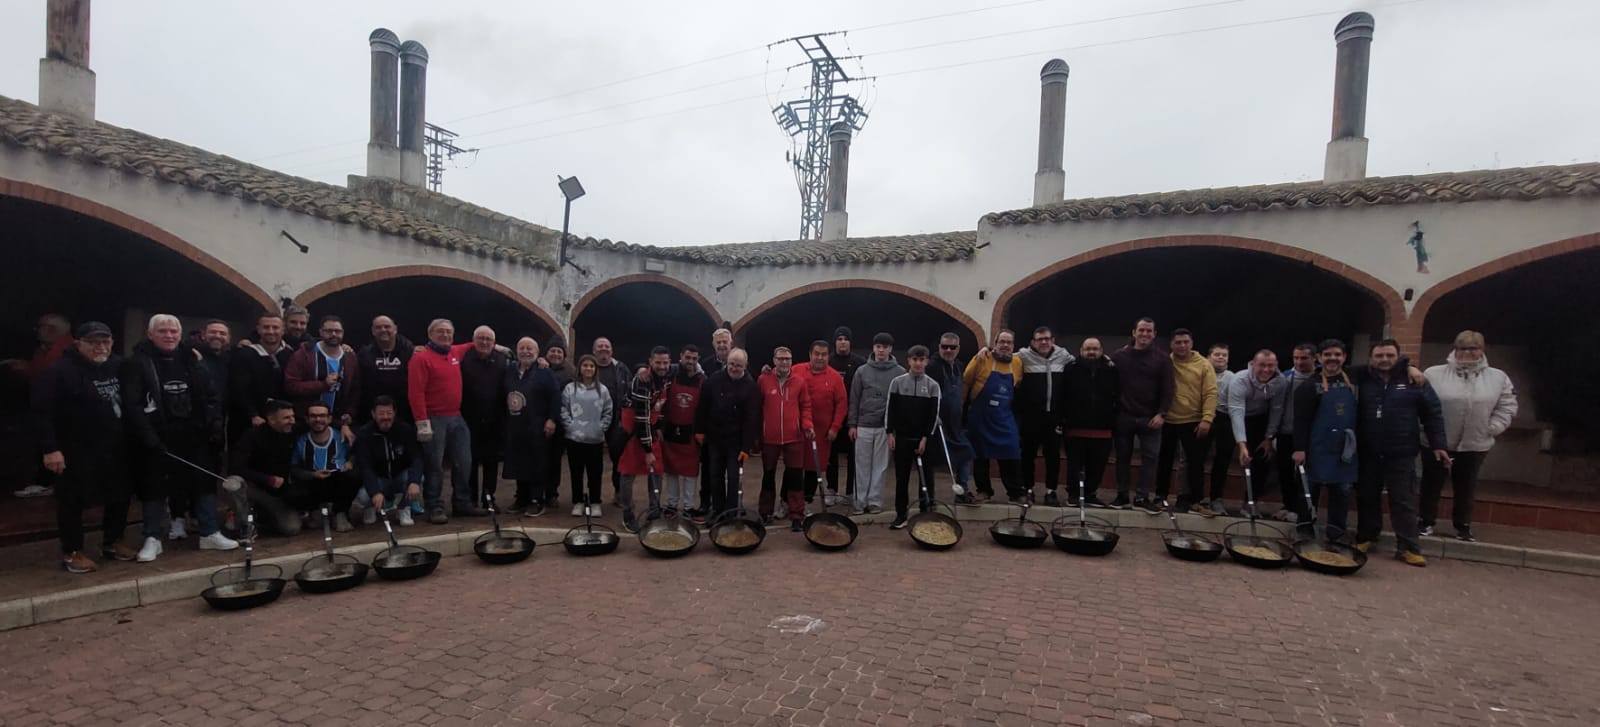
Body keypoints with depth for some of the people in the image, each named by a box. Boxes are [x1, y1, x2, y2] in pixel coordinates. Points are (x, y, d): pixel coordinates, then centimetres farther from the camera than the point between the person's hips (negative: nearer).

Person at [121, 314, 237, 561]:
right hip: (157, 439, -4)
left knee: (205, 483, 8)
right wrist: (148, 436, -19)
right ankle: (152, 539, 19)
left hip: (194, 437, 4)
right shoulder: (137, 363, -4)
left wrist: (215, 423, 0)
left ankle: (209, 533, 18)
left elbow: (209, 396, 14)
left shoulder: (191, 360, 10)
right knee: (156, 488, 5)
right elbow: (131, 404, -12)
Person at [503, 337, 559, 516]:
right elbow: (503, 396, 18)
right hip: (514, 426, 5)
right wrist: (504, 417, 12)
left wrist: (551, 419, -13)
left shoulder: (544, 372, -4)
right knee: (518, 463, 10)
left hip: (536, 427, -5)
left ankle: (537, 501, 7)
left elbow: (555, 396, -8)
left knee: (537, 464, -1)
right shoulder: (510, 371, 11)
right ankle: (522, 498, 21)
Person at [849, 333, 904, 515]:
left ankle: (875, 500, 15)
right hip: (864, 426, 1)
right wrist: (852, 424, 1)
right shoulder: (862, 371, 4)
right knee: (862, 465, 6)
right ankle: (860, 501, 14)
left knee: (880, 465, 5)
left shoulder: (900, 373, 0)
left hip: (886, 426, -1)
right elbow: (854, 399, 5)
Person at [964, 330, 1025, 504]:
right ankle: (983, 490, 21)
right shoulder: (983, 358, -7)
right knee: (980, 455, 7)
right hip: (979, 415, -2)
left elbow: (1017, 386, 17)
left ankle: (1015, 492, 13)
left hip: (1004, 417, 2)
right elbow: (966, 380, -7)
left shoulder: (1017, 363, 6)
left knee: (1009, 455, 0)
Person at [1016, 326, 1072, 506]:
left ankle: (1050, 491, 18)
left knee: (1053, 454, 7)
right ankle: (1028, 489, 18)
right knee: (1028, 453, 6)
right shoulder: (1024, 356, -3)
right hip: (1030, 415, -2)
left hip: (1054, 415, 3)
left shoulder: (1063, 356, 6)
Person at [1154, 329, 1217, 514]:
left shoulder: (1204, 364, -4)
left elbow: (1210, 394, -8)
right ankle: (1160, 496, 23)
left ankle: (1192, 499, 17)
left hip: (1194, 422, -1)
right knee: (1165, 461, 11)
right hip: (1168, 420, 2)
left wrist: (1206, 419, -15)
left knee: (1195, 462, 4)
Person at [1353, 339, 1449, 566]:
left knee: (1404, 501, 3)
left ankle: (1407, 547, 10)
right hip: (1368, 453, 1)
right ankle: (1365, 537, 24)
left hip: (1402, 454, -1)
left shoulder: (1414, 380, -1)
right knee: (1367, 498, 11)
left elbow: (1432, 413, 2)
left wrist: (1438, 444, -1)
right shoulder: (1362, 379, -1)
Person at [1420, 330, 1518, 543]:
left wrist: (1491, 428, -4)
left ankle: (1463, 526, 27)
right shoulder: (1434, 373, -8)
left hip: (1474, 445, 2)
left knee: (1466, 488, 13)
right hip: (1437, 442, -2)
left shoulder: (1498, 377, 2)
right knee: (1432, 485, 7)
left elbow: (1507, 407, 6)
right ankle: (1427, 522, 20)